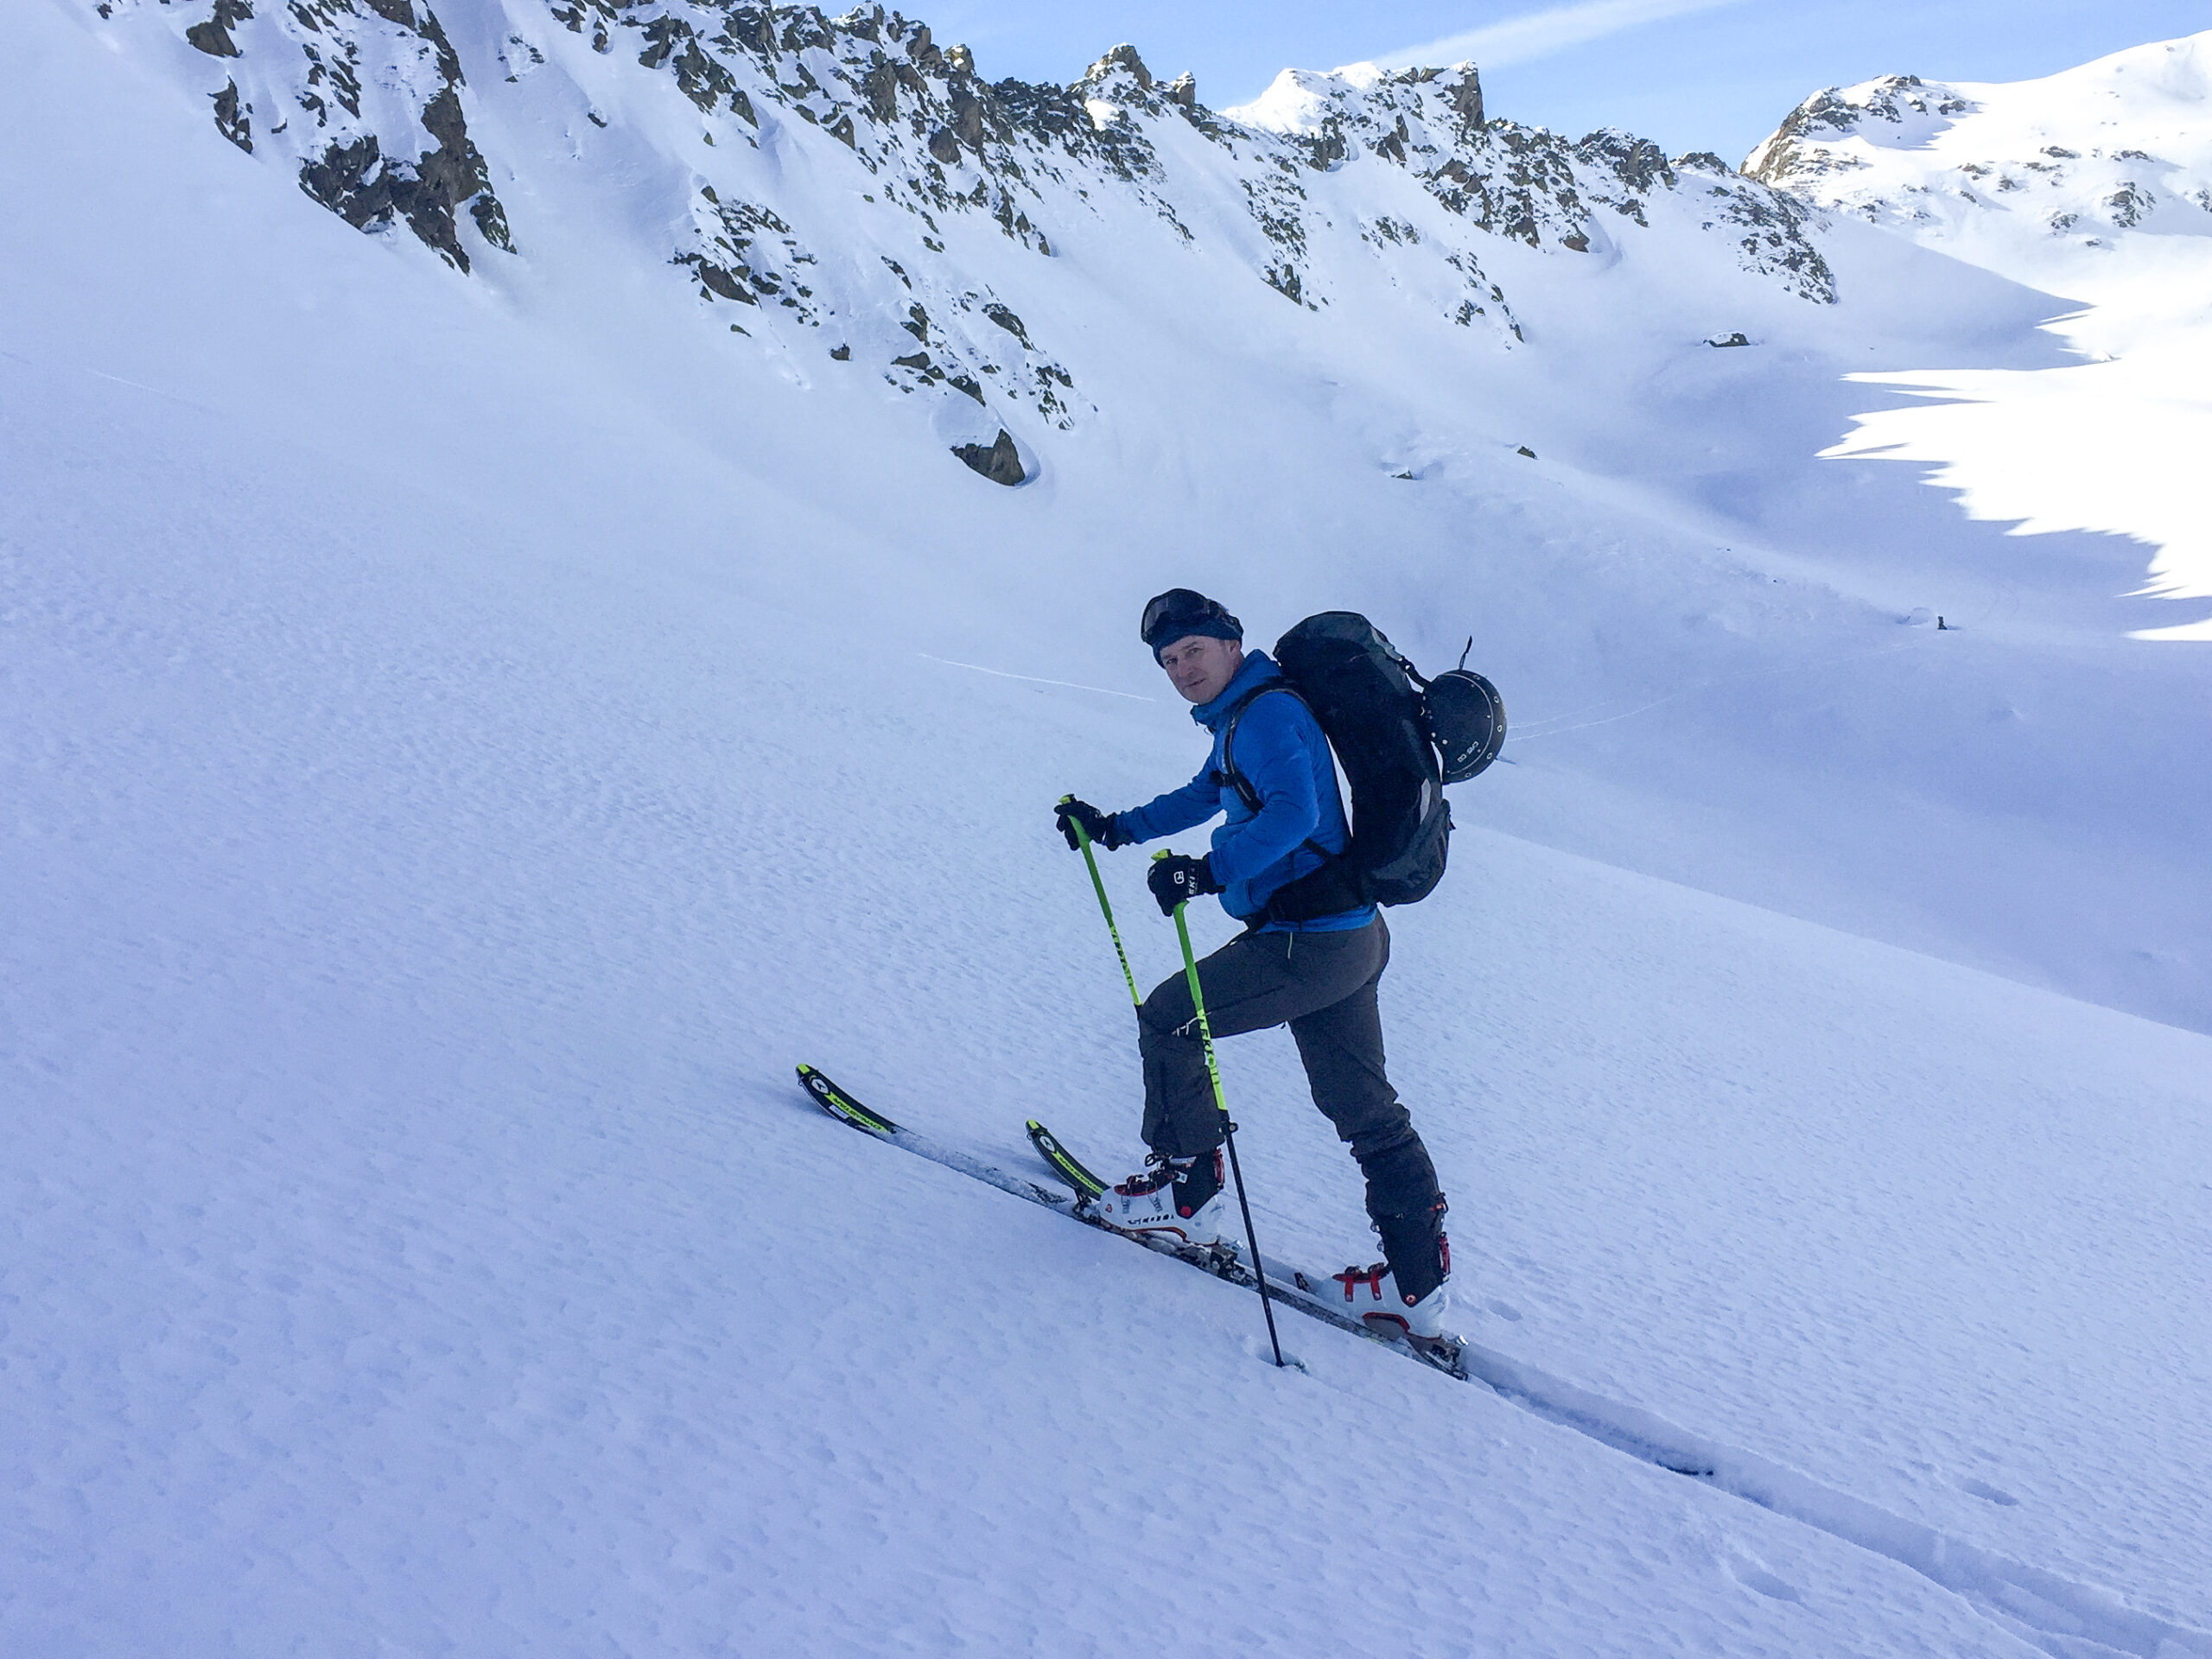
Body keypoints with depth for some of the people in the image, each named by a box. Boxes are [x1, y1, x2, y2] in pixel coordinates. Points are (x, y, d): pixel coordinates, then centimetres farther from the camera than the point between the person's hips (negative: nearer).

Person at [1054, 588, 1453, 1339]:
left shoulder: (1267, 713, -14)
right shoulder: (1241, 717, 18)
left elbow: (1293, 811, -31)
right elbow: (1204, 797, 34)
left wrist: (1210, 871, -36)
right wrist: (1117, 828, 32)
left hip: (1306, 944, -10)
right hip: (1353, 939, 10)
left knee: (1167, 1019, 4)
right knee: (1365, 1110, 12)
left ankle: (1188, 1195, 15)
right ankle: (1418, 1284, 18)